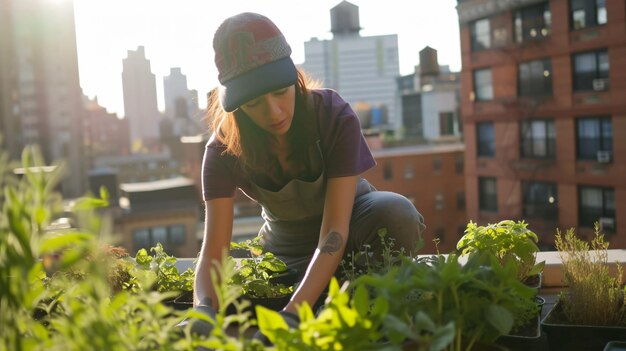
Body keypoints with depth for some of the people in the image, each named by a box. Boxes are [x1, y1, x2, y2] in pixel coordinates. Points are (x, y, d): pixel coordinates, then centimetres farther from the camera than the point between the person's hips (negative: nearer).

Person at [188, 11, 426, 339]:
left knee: (396, 213, -35)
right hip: (287, 248, 1)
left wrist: (292, 313, -51)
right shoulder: (224, 150, -24)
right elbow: (212, 253, -29)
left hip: (351, 218, -1)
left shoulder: (335, 116, -30)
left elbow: (334, 231, -37)